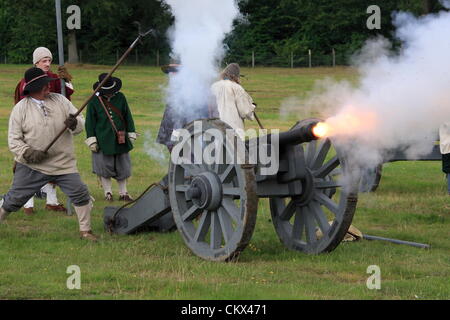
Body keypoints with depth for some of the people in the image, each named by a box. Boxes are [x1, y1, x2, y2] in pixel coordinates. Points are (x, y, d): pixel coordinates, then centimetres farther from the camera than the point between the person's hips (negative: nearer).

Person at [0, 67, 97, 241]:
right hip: (31, 167, -2)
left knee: (80, 194, -4)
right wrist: (28, 153, -20)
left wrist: (74, 124, -21)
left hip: (63, 165, 2)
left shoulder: (60, 100, 3)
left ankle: (85, 230, 12)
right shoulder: (20, 109, -4)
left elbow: (81, 123, 3)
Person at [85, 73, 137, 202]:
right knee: (104, 169, 2)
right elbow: (90, 122, -1)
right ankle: (108, 193, 14)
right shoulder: (94, 101, -4)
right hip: (103, 141, -3)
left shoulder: (120, 98, 4)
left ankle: (123, 193, 19)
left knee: (122, 168, 9)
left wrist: (131, 134, 10)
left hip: (120, 140, 3)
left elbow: (128, 117, 12)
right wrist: (91, 140, -5)